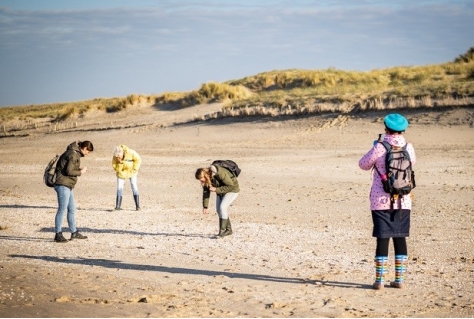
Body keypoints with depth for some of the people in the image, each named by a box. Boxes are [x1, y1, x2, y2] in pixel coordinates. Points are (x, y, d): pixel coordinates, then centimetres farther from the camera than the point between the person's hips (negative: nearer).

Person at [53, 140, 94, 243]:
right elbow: (69, 171, -20)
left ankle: (74, 233, 24)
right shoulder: (74, 155, -15)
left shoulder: (74, 153, 16)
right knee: (62, 209, -6)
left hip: (68, 186, 11)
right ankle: (58, 234, -2)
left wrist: (79, 169, 8)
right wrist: (80, 172, -7)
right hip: (63, 185, -11)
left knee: (72, 209, 16)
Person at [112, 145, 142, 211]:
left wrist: (134, 169, -16)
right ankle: (118, 206, -3)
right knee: (119, 188, -5)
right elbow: (114, 165, -9)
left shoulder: (131, 153, -30)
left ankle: (137, 206, -7)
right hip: (121, 173, 2)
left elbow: (138, 160, -14)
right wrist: (121, 172, -22)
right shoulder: (115, 157, -24)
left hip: (132, 171, -1)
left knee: (134, 187, -8)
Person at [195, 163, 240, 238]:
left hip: (232, 189, -8)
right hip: (220, 190, 8)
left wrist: (216, 190, -33)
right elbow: (206, 192, -4)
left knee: (222, 207, -20)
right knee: (218, 209, 2)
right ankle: (228, 230, 15)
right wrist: (205, 206, -5)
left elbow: (230, 186, -29)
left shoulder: (220, 173, -37)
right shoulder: (206, 178, -15)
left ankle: (222, 231, -13)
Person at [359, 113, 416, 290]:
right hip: (403, 202, 3)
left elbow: (364, 164, 1)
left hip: (381, 201, -3)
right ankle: (399, 279, 13)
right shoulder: (408, 148, -2)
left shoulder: (379, 148, -13)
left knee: (382, 239, 1)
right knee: (400, 239, 10)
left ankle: (379, 280, 3)